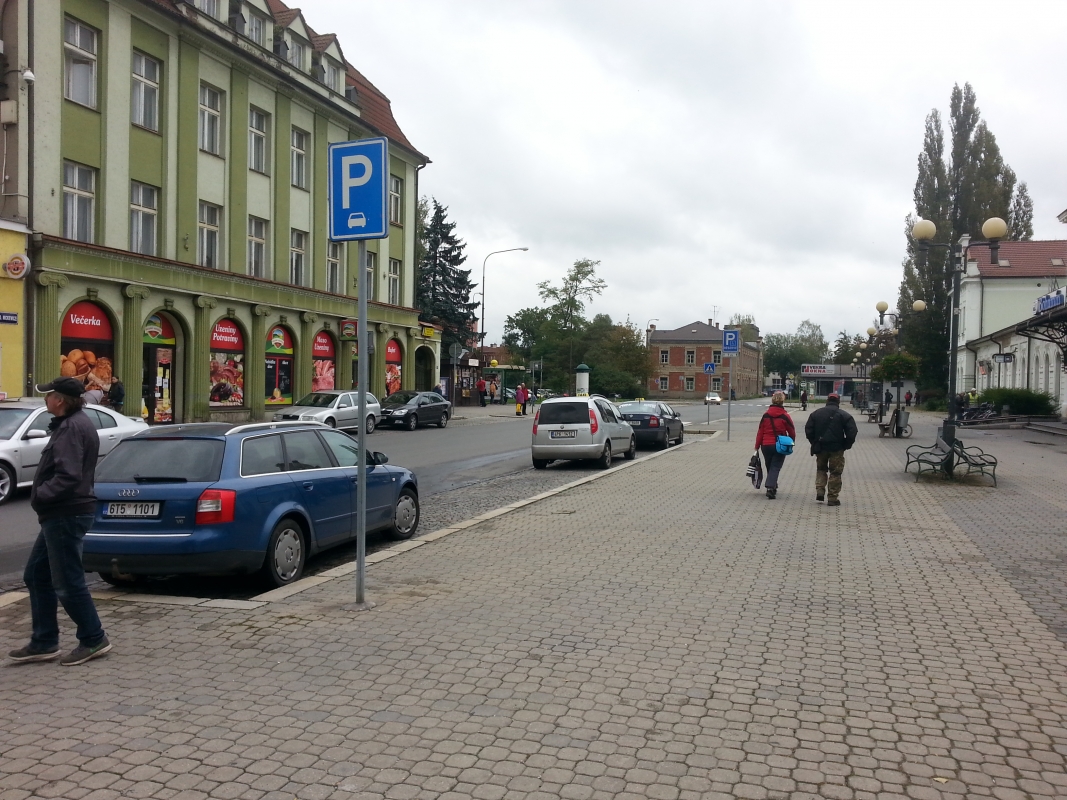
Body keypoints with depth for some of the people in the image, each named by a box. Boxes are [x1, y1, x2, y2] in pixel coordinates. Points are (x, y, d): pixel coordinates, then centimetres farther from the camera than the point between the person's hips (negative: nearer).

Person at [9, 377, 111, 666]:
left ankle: (94, 640, 8)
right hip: (60, 515, 11)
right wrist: (41, 495, 9)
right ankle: (43, 642, 21)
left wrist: (40, 495, -14)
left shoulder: (72, 428, -18)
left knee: (67, 583, -3)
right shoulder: (71, 424, 15)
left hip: (67, 515, -11)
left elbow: (68, 476, -27)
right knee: (36, 575, 15)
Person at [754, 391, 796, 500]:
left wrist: (757, 446, 8)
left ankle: (772, 488, 26)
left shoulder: (766, 415, 0)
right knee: (775, 468, -2)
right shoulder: (785, 416, -7)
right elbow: (792, 433, -1)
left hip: (766, 445, 3)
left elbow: (760, 432, 1)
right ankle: (771, 488, -18)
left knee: (770, 467, 17)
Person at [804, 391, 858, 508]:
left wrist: (814, 443, 11)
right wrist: (846, 445, 2)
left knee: (821, 469, 21)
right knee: (835, 472, 5)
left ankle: (820, 491, 5)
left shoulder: (816, 413, 4)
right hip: (836, 449, -2)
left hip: (820, 447, 3)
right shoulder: (844, 415, -4)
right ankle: (832, 498, 5)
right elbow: (852, 432, -10)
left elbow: (808, 430, 2)